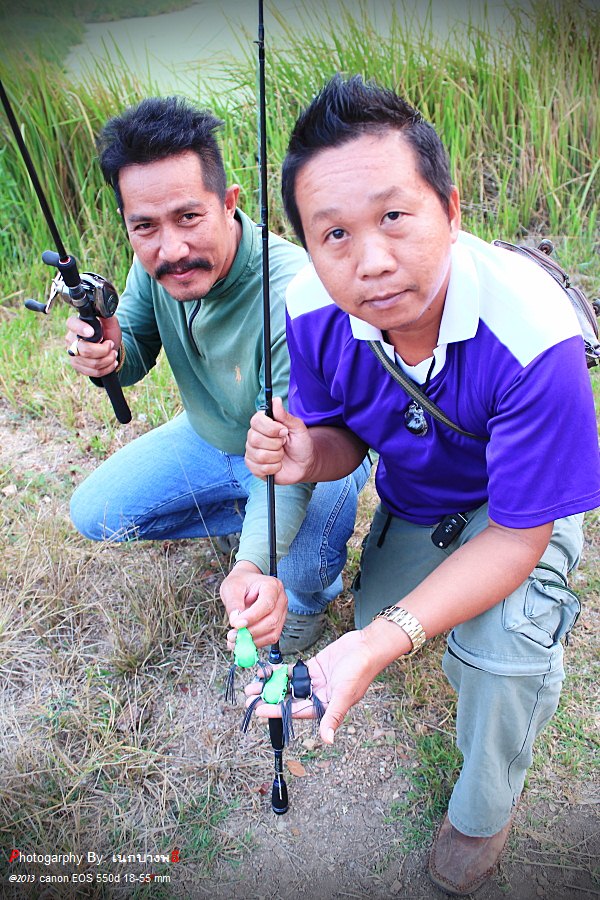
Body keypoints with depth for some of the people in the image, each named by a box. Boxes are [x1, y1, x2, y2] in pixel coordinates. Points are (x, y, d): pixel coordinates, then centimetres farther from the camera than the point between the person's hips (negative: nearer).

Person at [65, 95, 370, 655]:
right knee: (94, 514, 2)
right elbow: (135, 357, -3)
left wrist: (251, 566, -57)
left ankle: (307, 597, 4)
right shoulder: (154, 263, -17)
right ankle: (248, 516, 16)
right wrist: (108, 355, -29)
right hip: (211, 437, 6)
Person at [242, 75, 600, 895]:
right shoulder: (313, 311, -26)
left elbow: (516, 537, -33)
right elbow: (345, 439, -7)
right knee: (374, 615, 14)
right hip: (412, 497, 5)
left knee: (502, 651, -28)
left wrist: (385, 640, -45)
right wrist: (309, 454, -34)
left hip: (521, 506, -4)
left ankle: (483, 813, 8)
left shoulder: (532, 336, -41)